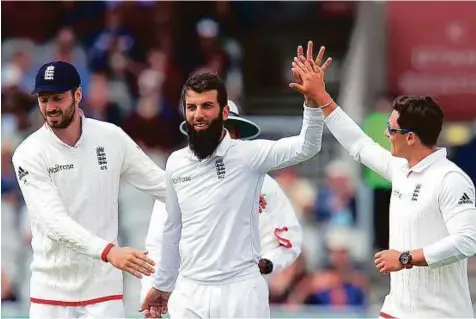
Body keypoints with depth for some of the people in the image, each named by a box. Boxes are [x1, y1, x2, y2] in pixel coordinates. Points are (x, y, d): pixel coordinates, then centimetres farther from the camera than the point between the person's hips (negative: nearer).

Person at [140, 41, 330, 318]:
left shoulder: (247, 155, -7)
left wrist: (313, 99, -36)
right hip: (189, 292, 4)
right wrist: (162, 285, 25)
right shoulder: (175, 164, 8)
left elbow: (306, 148, -21)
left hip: (240, 290, -4)